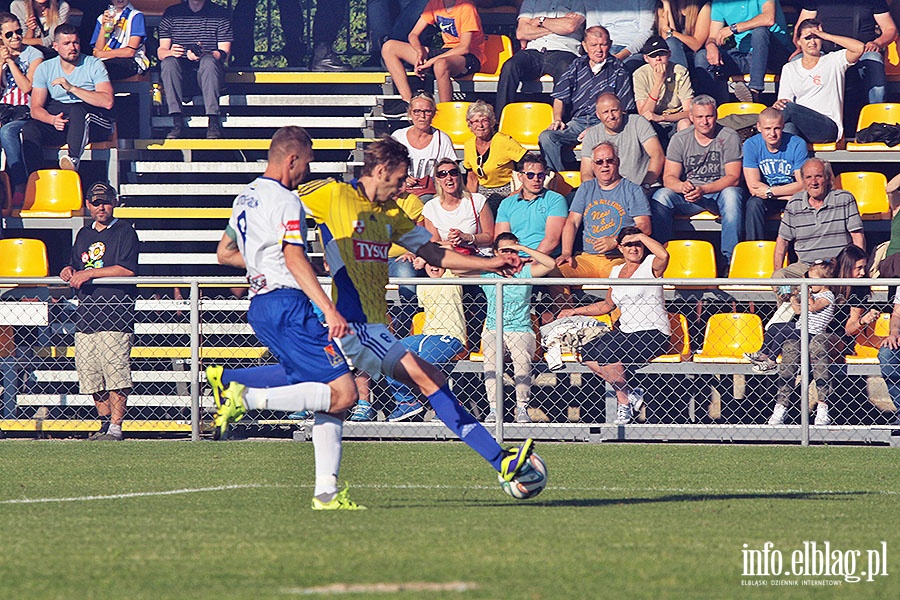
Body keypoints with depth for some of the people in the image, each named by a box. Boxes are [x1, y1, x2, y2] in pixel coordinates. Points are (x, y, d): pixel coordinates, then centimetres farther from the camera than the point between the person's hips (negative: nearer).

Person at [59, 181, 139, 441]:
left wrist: (90, 273, -15)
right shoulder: (84, 234, 21)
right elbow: (76, 266, 29)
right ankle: (105, 423, 16)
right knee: (90, 374, 5)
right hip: (86, 313, 7)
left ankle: (115, 428, -11)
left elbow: (128, 269, -13)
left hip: (116, 313, -7)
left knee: (115, 372, -12)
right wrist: (69, 272, 4)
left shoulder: (125, 232, 0)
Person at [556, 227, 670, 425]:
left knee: (606, 354, -26)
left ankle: (625, 402, -5)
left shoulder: (650, 265, -4)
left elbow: (664, 256, -30)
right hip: (625, 331, 8)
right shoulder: (617, 271, 16)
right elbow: (608, 305, 28)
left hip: (653, 334, -8)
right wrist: (577, 311, 23)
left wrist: (642, 237, -16)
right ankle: (630, 394, -2)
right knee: (587, 353, -10)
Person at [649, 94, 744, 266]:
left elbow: (734, 178, -12)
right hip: (688, 197, 2)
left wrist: (704, 190, -29)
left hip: (718, 193, -2)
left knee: (731, 194, -36)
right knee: (661, 196, -25)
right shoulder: (680, 139, 3)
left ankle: (731, 258, -35)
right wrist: (682, 186, -29)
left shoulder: (729, 137, -4)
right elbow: (669, 177, -3)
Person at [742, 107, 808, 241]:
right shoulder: (751, 145, -8)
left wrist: (770, 192, -19)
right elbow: (753, 187, -13)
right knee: (753, 204, -31)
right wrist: (786, 195, -19)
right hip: (766, 200, 1)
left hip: (793, 197, 0)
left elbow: (803, 185, -12)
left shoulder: (797, 144, -10)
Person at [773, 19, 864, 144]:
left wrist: (827, 36, 1)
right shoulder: (789, 68, 23)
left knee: (789, 108, -31)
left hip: (828, 127, -2)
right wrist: (778, 105, -13)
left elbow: (860, 48, -6)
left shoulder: (833, 61, 12)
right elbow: (784, 100, 16)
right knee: (788, 127, -39)